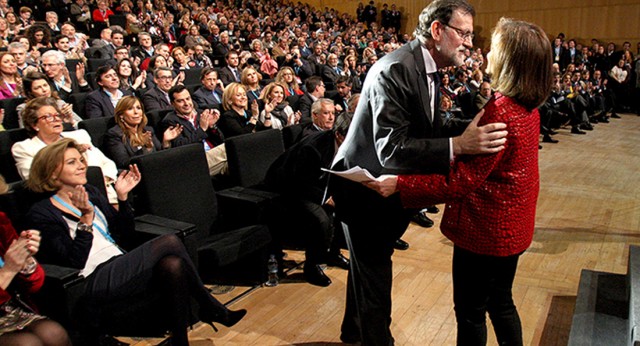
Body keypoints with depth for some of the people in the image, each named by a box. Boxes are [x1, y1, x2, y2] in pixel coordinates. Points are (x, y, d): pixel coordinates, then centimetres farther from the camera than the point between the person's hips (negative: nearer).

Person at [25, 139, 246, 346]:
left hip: (119, 267, 7)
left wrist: (122, 196, 3)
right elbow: (74, 261, -14)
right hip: (93, 283, -7)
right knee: (170, 242, -23)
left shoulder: (90, 193, 17)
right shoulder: (42, 214, -4)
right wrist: (86, 218, -24)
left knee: (173, 265, -27)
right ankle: (211, 309, -9)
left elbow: (123, 231, 17)